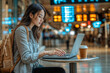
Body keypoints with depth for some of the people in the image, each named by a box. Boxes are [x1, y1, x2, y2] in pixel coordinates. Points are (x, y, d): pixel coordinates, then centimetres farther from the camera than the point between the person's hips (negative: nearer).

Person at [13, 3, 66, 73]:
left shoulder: (32, 31, 18)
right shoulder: (21, 30, -9)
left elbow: (34, 53, 13)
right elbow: (26, 58, -16)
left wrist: (53, 52, 1)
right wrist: (46, 52, -19)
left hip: (33, 67, 8)